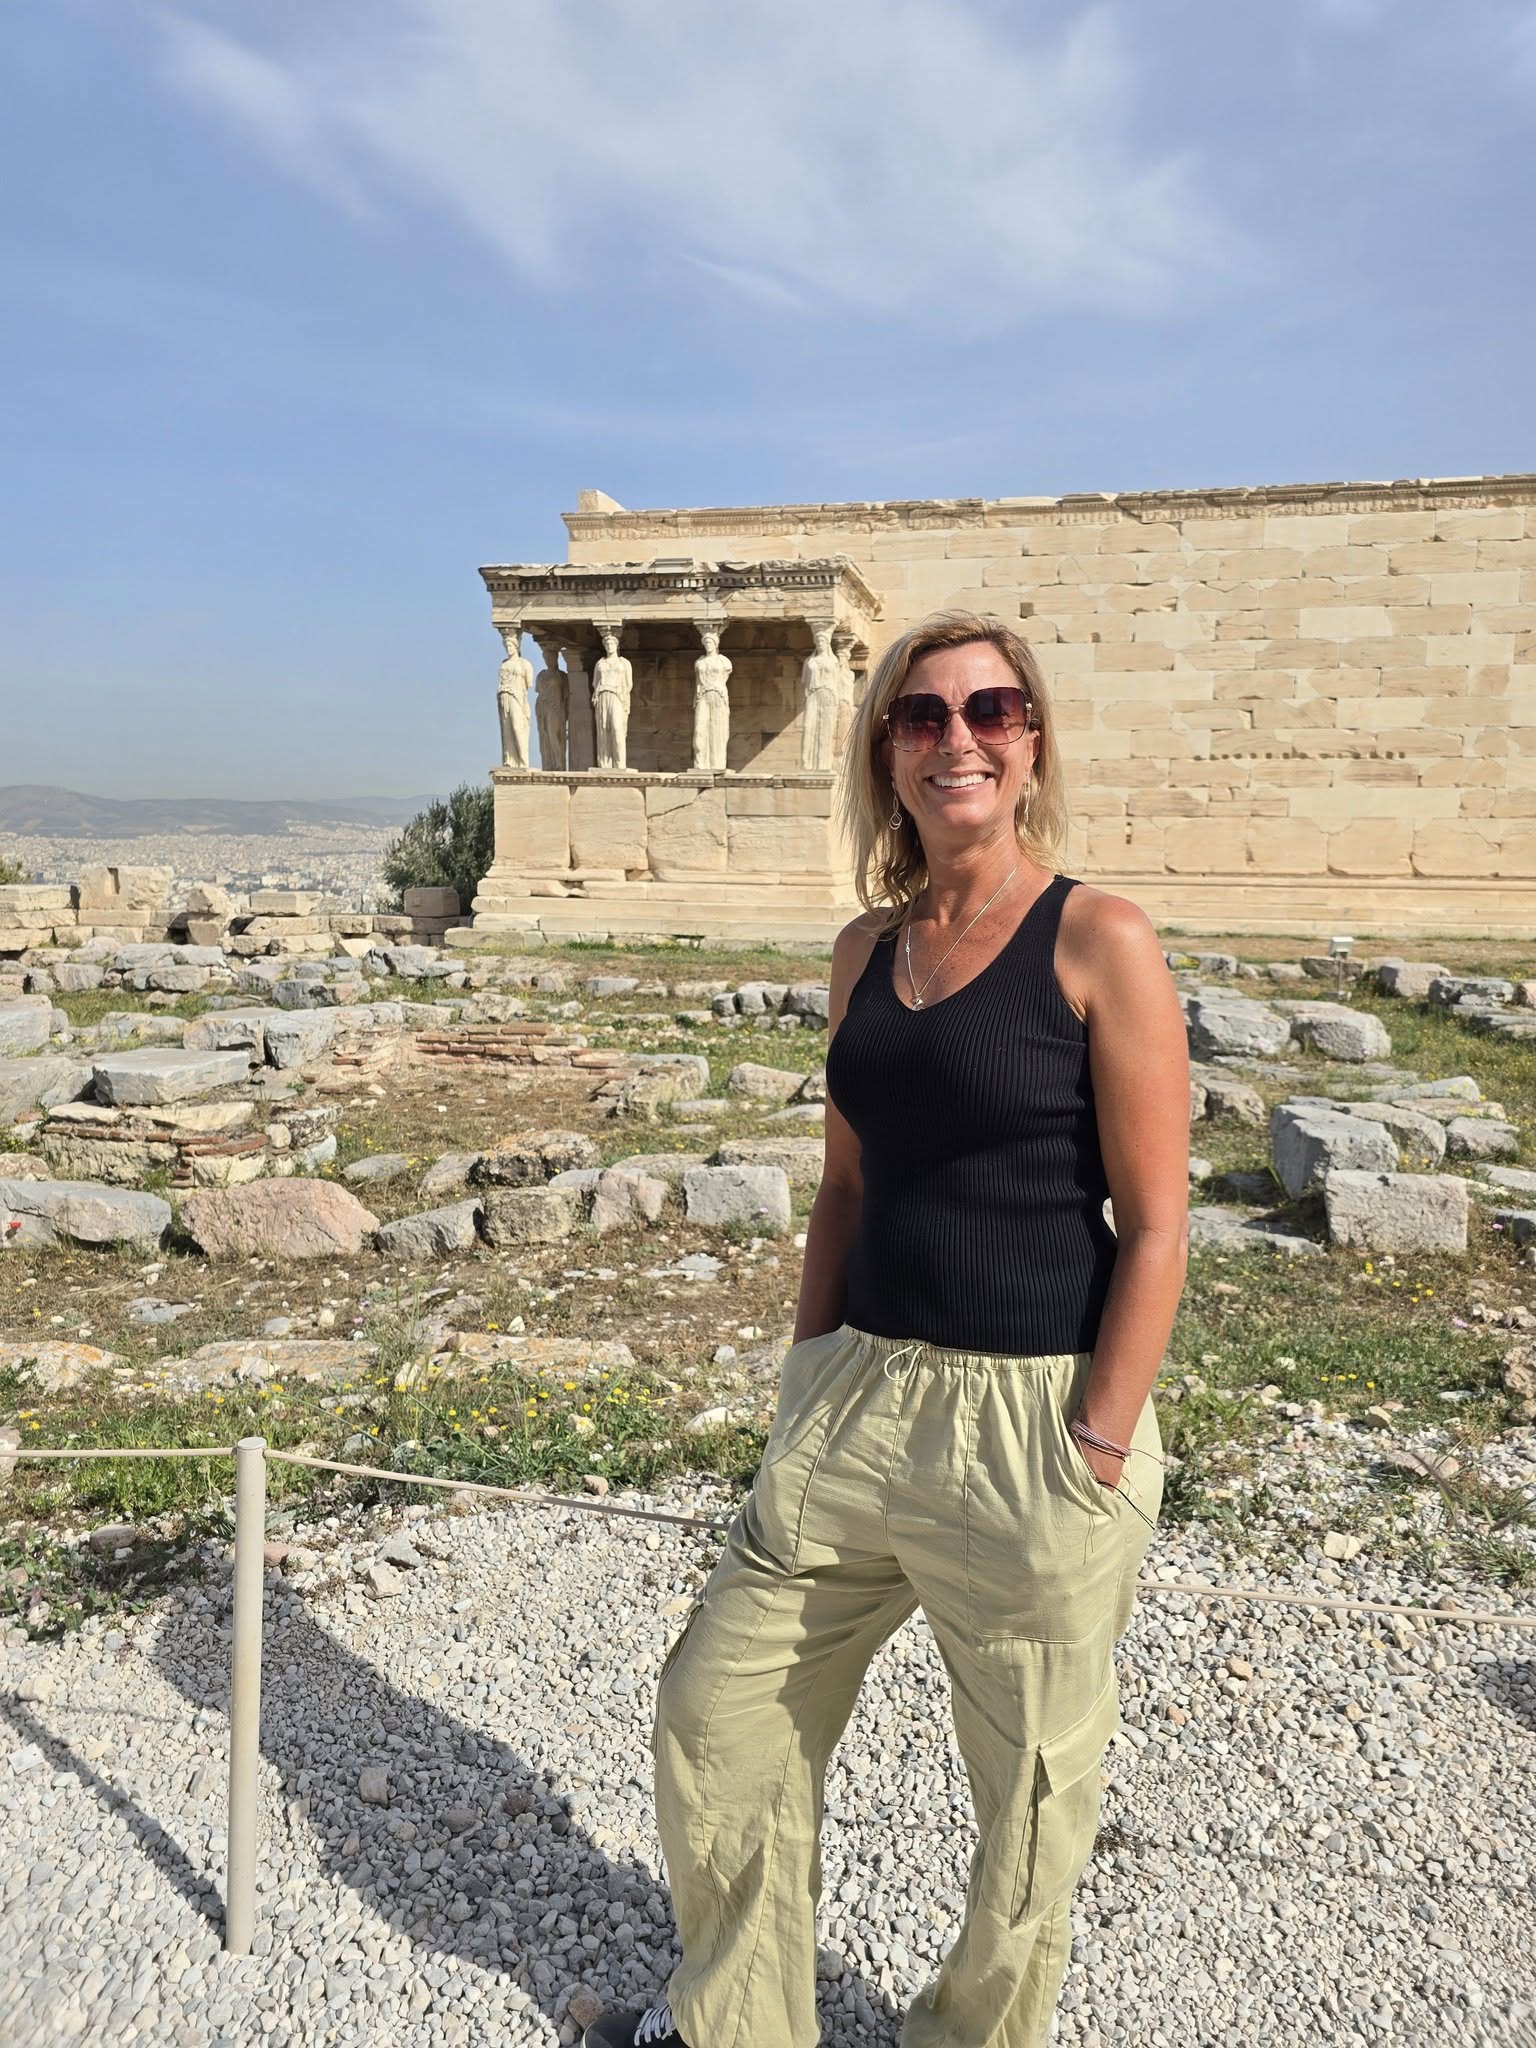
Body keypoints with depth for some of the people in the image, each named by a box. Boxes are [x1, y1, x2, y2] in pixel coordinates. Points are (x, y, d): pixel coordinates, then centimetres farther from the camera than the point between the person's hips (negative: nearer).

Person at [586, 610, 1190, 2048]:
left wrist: (1095, 1453, -14)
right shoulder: (867, 948, 7)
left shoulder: (1101, 943, -11)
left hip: (1037, 1419, -6)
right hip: (860, 1402, 6)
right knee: (716, 1710, 16)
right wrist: (809, 1379, 11)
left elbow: (1153, 1227, -12)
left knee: (1029, 1795, 14)